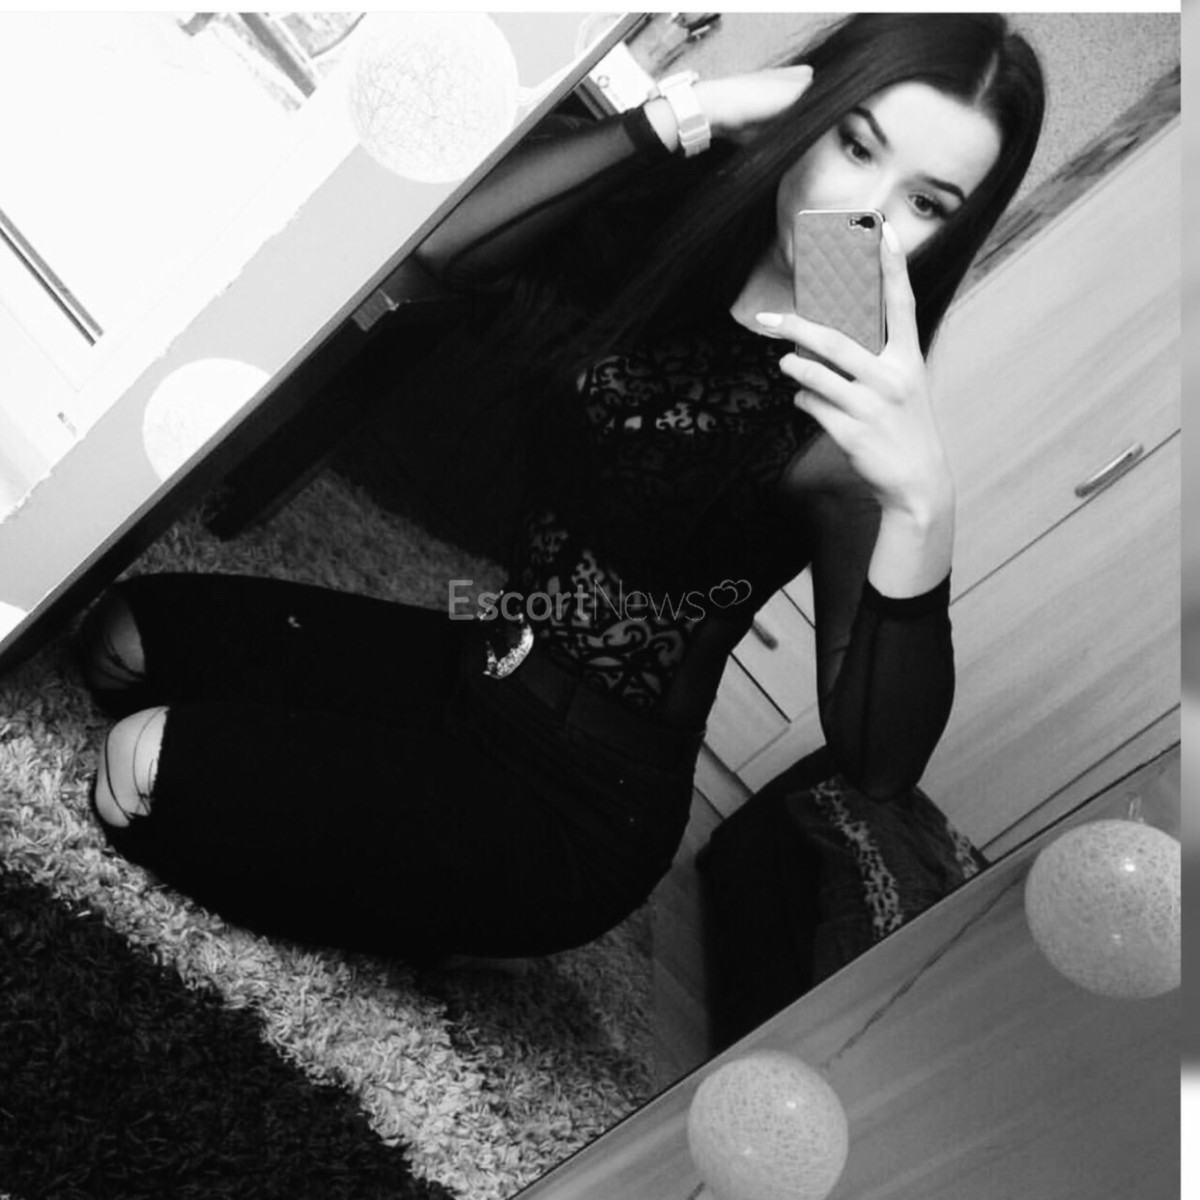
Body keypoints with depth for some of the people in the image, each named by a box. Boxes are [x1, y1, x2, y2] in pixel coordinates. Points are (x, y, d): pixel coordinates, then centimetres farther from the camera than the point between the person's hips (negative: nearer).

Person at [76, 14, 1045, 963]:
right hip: (477, 673, 7)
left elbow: (879, 763, -25)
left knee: (139, 773, -11)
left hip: (579, 811, -6)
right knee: (132, 633, 14)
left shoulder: (851, 421, -20)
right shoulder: (670, 222, -4)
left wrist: (924, 506, -40)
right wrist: (676, 118, -20)